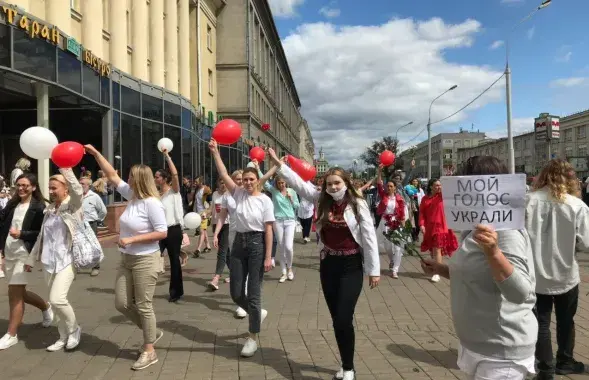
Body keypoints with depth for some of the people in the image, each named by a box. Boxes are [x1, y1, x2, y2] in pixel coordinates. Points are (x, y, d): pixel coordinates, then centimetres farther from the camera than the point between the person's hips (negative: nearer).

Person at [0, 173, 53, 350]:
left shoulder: (39, 207, -9)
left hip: (24, 255, -7)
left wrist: (21, 234, -20)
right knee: (19, 293, 15)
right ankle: (46, 307, 39)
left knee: (14, 292, -5)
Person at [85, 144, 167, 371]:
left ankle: (149, 351, 17)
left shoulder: (152, 203, -19)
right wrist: (95, 153, 12)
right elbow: (112, 176, 13)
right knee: (122, 303, 11)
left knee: (143, 306, 1)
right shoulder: (132, 195, 4)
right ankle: (152, 332, 31)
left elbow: (162, 233, -22)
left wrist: (132, 239, -22)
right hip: (126, 259, 8)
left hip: (145, 261, -8)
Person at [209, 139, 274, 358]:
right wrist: (215, 152, -14)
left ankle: (252, 338, 13)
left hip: (257, 244, -4)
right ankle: (258, 313, 38)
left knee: (253, 292, 0)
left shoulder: (265, 200, -7)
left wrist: (268, 257, -12)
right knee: (236, 293, 7)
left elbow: (268, 230, -8)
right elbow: (223, 174, -5)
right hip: (239, 243, 5)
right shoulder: (238, 194, 4)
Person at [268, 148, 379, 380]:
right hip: (328, 265, 4)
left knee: (344, 319, -8)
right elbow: (298, 183, 1)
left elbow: (369, 237, -9)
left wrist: (374, 270, -8)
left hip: (351, 266, -4)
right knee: (336, 319, 11)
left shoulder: (358, 204, -10)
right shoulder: (322, 200, 2)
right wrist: (278, 164, -5)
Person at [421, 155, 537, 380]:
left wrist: (493, 252, -40)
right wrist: (441, 270, 8)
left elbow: (520, 292, -28)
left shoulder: (505, 231, -20)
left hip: (500, 350, -9)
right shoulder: (475, 229, 8)